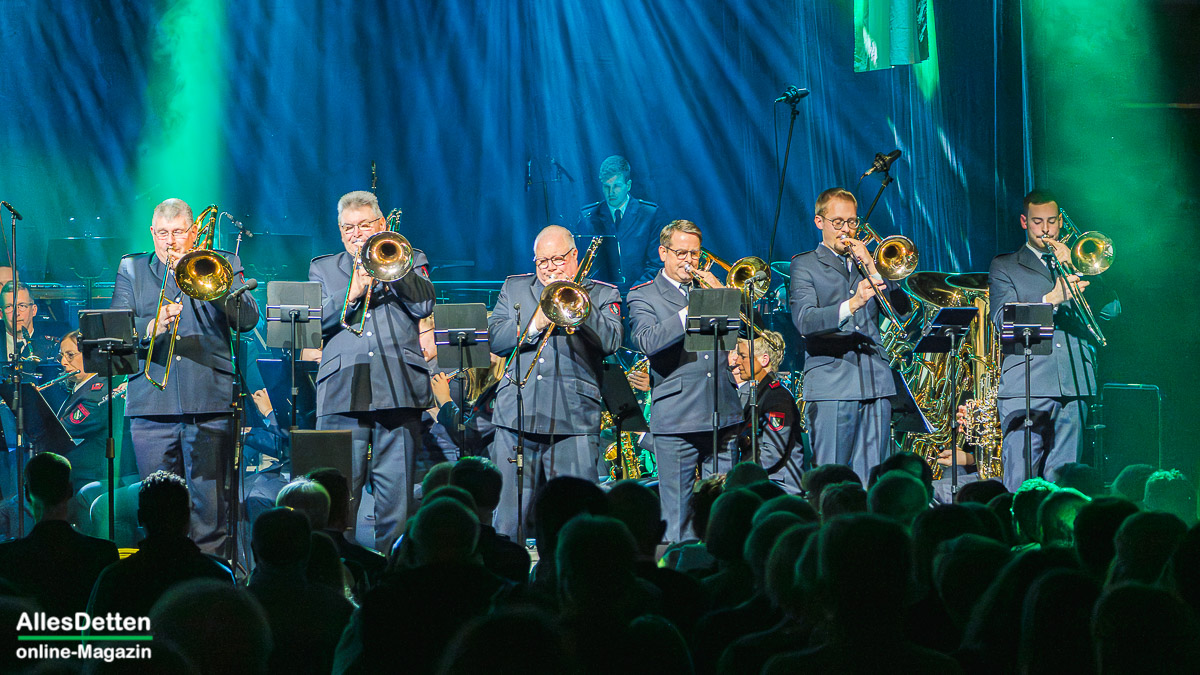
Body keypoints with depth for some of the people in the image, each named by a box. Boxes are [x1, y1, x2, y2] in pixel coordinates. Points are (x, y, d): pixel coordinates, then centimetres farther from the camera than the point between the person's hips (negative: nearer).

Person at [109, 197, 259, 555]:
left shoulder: (223, 265, 12)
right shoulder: (131, 268, 15)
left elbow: (248, 320, -1)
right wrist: (151, 327, -16)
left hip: (209, 404, -1)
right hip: (151, 405, 1)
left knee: (209, 505, -6)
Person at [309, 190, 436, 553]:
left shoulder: (410, 260, 17)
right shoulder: (323, 268, 19)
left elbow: (423, 304, -1)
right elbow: (314, 320, 4)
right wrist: (352, 292, -9)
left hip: (398, 390, 0)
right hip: (342, 395, 0)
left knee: (396, 492, -3)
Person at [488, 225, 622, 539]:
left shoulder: (603, 295, 11)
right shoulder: (515, 288, 18)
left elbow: (610, 342, -5)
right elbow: (495, 339, 6)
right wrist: (536, 324, -8)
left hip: (574, 421, -2)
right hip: (517, 419, 2)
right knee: (509, 515, 1)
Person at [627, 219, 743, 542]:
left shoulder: (712, 288, 17)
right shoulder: (643, 296, 5)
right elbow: (647, 341, -14)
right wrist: (692, 311, -19)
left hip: (723, 414, 4)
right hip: (676, 418, -4)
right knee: (678, 509, -3)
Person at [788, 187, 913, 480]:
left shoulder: (867, 262, 21)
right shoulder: (804, 265, 6)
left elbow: (903, 309, 10)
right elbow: (805, 321, -11)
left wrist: (872, 268, -1)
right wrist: (851, 305, -27)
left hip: (876, 384, 4)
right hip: (830, 386, -4)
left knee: (870, 476, 0)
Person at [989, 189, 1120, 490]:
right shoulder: (1004, 266, 14)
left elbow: (1111, 309, 8)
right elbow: (1003, 318, -3)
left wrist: (1074, 268, -2)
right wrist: (1051, 299, -18)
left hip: (1073, 386, 2)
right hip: (1025, 386, -2)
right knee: (1019, 480, -12)